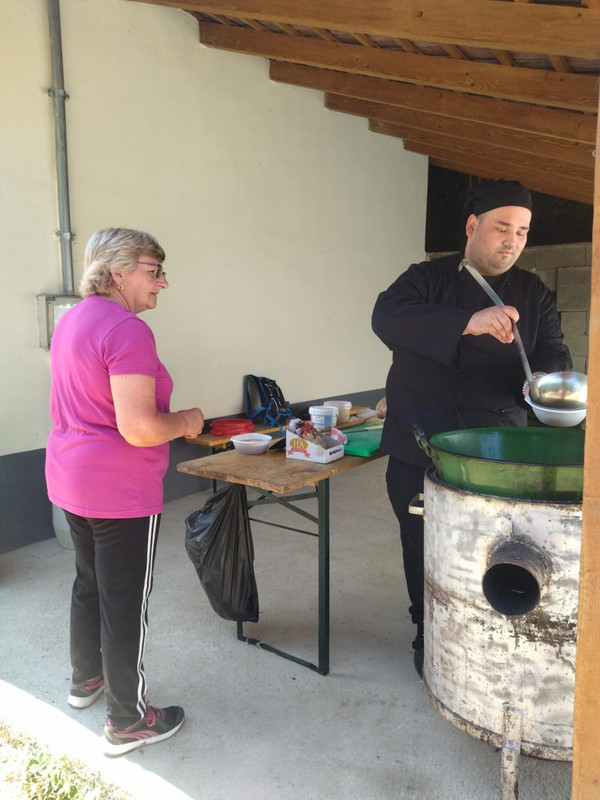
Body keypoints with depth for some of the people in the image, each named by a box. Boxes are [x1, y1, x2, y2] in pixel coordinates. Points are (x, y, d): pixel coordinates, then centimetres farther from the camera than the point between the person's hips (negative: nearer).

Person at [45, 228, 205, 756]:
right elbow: (139, 428, -29)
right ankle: (127, 721, 22)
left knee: (89, 583, 25)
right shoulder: (127, 330, -22)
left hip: (70, 479, 10)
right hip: (120, 489, -10)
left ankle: (85, 680, 45)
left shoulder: (72, 320, 9)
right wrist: (186, 422, -10)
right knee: (126, 603, 5)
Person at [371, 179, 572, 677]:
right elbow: (387, 316, -20)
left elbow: (554, 353, 3)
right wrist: (470, 322, -33)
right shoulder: (429, 278, -1)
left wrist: (545, 379, -23)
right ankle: (430, 639, 33)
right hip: (420, 446, -1)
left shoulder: (533, 294, 9)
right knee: (424, 552, 10)